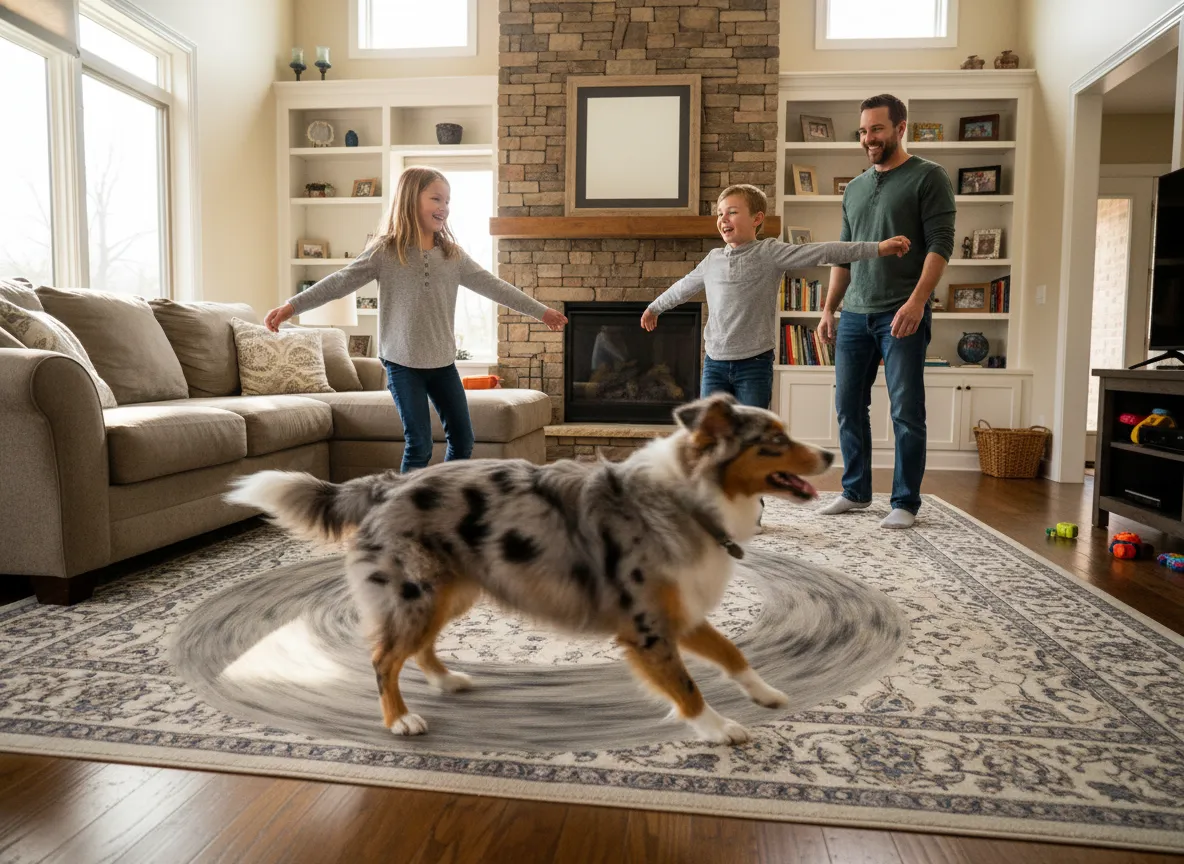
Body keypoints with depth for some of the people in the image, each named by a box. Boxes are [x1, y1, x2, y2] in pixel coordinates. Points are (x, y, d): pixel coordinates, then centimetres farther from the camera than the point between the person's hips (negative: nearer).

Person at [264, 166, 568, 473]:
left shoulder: (453, 254, 3)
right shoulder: (385, 252, -8)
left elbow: (493, 286, 8)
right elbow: (339, 282, -12)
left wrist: (541, 311, 10)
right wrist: (291, 306, -21)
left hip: (443, 361, 5)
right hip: (402, 363, -4)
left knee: (463, 439, 8)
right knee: (419, 445, -3)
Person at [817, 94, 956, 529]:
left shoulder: (928, 177, -1)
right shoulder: (854, 188, 17)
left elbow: (940, 244, -9)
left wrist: (916, 301, -21)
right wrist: (829, 308, 13)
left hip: (901, 314, -6)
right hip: (854, 315, 6)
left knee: (906, 412, -2)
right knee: (849, 406, 9)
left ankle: (906, 502, 8)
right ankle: (855, 491, 22)